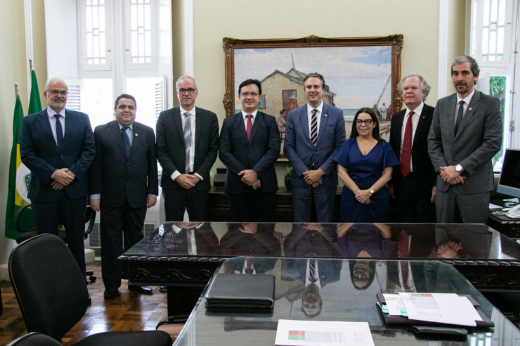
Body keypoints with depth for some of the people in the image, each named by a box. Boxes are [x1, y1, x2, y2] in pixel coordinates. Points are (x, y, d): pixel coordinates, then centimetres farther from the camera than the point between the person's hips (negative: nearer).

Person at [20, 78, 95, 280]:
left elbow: (89, 149, 1)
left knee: (76, 240, 10)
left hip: (74, 189, 1)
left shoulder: (81, 119, 7)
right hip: (44, 191, -1)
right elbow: (26, 154, -4)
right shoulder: (30, 121, 4)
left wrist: (72, 173, -13)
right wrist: (53, 174, -15)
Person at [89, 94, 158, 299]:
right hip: (111, 197, -1)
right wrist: (95, 194, -6)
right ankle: (111, 284, 17)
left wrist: (152, 192, 1)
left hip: (138, 196, 2)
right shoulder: (101, 132, 2)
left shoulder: (147, 133, 8)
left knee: (135, 239, 10)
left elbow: (152, 164, 7)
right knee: (111, 241, 6)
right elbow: (95, 165, -1)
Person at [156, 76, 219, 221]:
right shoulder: (165, 117, 5)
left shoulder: (210, 117, 6)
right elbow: (160, 150, 1)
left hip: (199, 183, 1)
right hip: (172, 182, 0)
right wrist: (176, 175, -9)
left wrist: (198, 175, -6)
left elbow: (213, 150, 3)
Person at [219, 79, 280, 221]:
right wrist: (244, 174, -11)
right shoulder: (229, 122, 9)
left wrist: (255, 172, -14)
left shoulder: (270, 121, 8)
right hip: (237, 184, 1)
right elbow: (224, 153, 0)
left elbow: (274, 150, -2)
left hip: (264, 184, 0)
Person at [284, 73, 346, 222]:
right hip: (300, 179, 1)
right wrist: (304, 172, -9)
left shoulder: (336, 114, 1)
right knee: (301, 221, 8)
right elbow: (289, 147, 2)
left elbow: (340, 147, -2)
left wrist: (321, 171, -10)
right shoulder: (293, 115, 5)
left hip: (326, 178, -1)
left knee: (325, 221, 8)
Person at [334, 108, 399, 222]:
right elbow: (341, 171, -1)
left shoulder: (384, 146, 5)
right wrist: (357, 191, -13)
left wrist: (369, 192, -14)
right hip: (351, 198, 0)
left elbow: (387, 174, -1)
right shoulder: (348, 145, 6)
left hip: (377, 198, 0)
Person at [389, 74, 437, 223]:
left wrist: (438, 184, -15)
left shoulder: (434, 115, -7)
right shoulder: (397, 118, 12)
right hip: (402, 185, 5)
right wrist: (391, 182, 11)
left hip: (426, 186, -5)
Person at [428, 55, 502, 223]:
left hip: (474, 185, -4)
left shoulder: (490, 103, -3)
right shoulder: (442, 104, 11)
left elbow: (493, 143, -12)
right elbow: (433, 140, 9)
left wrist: (459, 168, -16)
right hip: (445, 182, 4)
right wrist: (442, 169, -6)